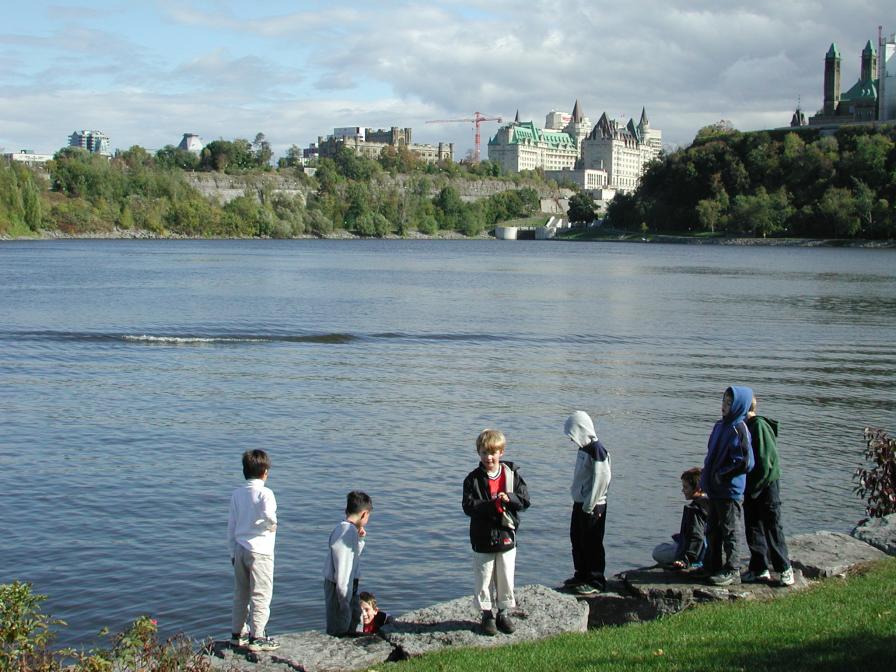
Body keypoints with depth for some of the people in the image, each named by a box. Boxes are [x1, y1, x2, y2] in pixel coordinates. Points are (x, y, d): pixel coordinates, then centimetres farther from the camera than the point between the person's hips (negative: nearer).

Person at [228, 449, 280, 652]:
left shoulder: (237, 493, 8)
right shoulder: (264, 493, -11)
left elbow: (231, 525, 11)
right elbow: (268, 514, -31)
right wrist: (271, 525, -8)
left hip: (240, 549, 6)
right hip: (259, 550, -6)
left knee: (240, 594, 15)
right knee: (260, 595, 0)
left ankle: (237, 633, 23)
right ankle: (256, 637, 0)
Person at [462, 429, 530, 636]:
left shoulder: (511, 474, 0)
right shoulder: (473, 479, -6)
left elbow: (525, 500, -2)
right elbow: (468, 506, -14)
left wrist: (509, 498, -22)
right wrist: (491, 504, -27)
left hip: (506, 536, 2)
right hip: (483, 539, -2)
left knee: (506, 578, 10)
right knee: (483, 580, 6)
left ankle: (503, 613, 26)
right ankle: (486, 615, 20)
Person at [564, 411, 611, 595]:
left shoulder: (597, 450, -19)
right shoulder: (583, 448, 10)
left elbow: (601, 479, -21)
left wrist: (589, 506, -18)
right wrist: (578, 499, 14)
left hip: (592, 507, -10)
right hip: (580, 503, 10)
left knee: (592, 544, -2)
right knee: (577, 539, 17)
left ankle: (596, 581, 7)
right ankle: (582, 575, 29)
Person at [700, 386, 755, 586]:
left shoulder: (739, 429, -16)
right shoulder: (720, 425, 9)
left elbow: (745, 463, -20)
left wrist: (721, 475, -15)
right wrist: (706, 476, 10)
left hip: (730, 490, -8)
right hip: (715, 488, 8)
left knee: (729, 531, 1)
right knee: (715, 530, 15)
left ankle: (732, 571, 10)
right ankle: (715, 566, 26)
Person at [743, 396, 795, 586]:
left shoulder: (759, 426, -16)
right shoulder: (745, 426, 10)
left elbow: (767, 460, -19)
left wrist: (753, 486, -16)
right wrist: (747, 488, 10)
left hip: (766, 486, -9)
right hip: (751, 488, 9)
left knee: (772, 529, -2)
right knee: (753, 529, 10)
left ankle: (785, 569, 9)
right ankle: (759, 569, 17)